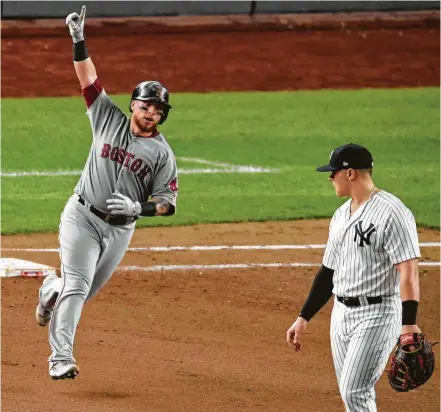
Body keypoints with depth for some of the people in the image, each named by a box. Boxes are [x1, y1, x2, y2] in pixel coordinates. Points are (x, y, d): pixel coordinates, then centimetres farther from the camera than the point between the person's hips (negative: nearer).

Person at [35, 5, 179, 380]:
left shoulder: (163, 154, -3)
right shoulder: (109, 119, -1)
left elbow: (168, 204, -5)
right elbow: (89, 79, -7)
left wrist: (139, 207, -24)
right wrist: (79, 42, -20)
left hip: (120, 228, 2)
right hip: (83, 216, -2)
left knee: (86, 292, 10)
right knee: (77, 284, -17)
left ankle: (52, 290, 46)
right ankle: (61, 359, -20)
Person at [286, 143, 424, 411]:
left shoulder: (391, 212, -15)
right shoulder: (341, 215, 13)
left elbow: (408, 272, -21)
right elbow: (329, 271, 20)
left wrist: (409, 324, -30)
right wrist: (304, 318, 18)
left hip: (377, 316, -9)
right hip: (341, 314, 9)